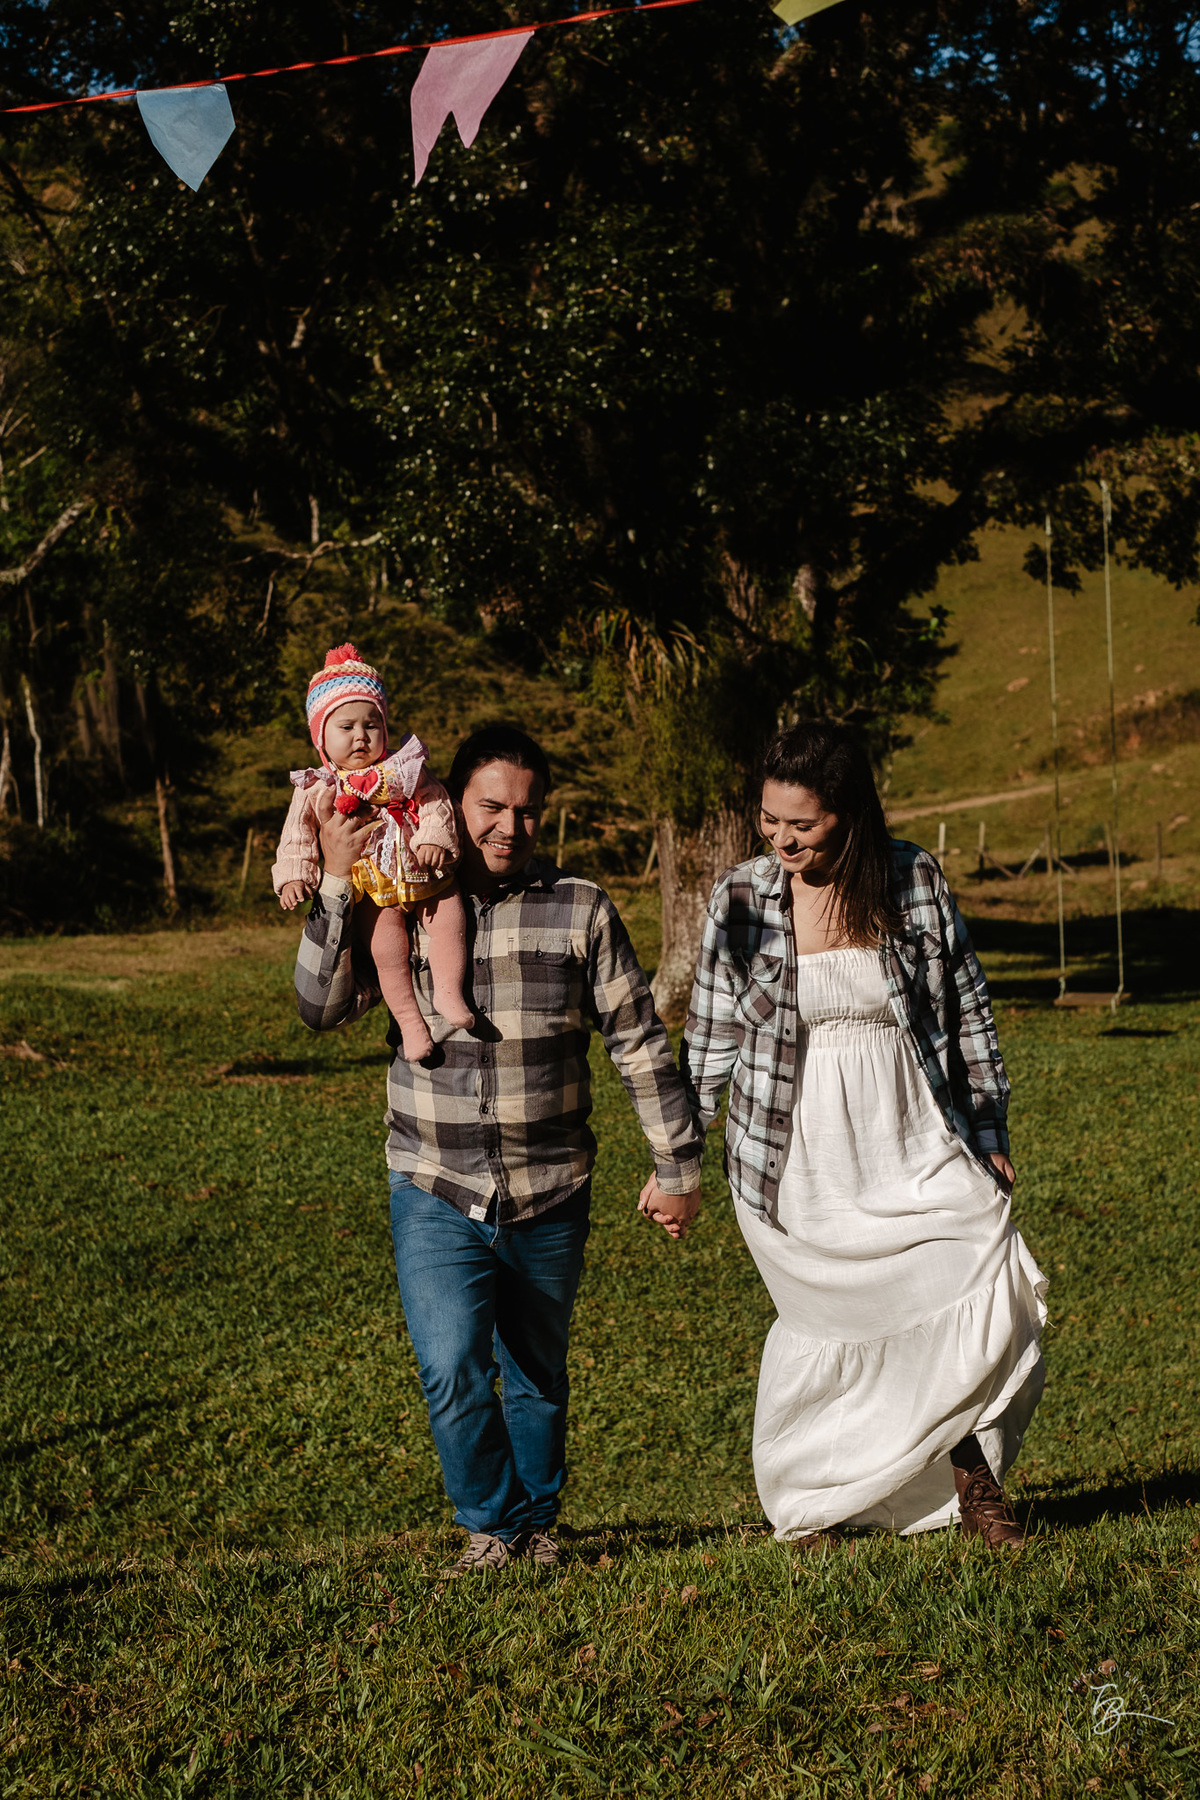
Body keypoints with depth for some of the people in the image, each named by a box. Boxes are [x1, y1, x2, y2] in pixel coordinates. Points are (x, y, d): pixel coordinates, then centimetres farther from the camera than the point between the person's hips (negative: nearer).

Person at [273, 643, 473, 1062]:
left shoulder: (403, 770, 6)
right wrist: (293, 876, -11)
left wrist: (434, 839, -17)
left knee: (450, 916, -16)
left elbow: (434, 802, 0)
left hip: (421, 876, 2)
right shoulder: (317, 790, 3)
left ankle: (449, 991, -8)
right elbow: (297, 835, 3)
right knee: (386, 949, -16)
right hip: (370, 889, -2)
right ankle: (409, 1019, -6)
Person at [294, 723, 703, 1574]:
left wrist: (677, 1164, 2)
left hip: (550, 1195, 1)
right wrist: (338, 887, -15)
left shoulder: (580, 910, -1)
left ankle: (538, 1520, 38)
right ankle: (492, 1524, 13)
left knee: (538, 1374, 15)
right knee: (453, 1373, -12)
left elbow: (640, 1041, 2)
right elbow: (324, 1006, -6)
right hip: (437, 1195, 0)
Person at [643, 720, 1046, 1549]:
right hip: (800, 1161, -1)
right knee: (826, 1326, 3)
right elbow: (711, 1040, 4)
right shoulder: (742, 899, -4)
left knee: (988, 1294, -7)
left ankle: (970, 1466, 15)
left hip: (915, 1146, 1)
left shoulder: (916, 880, -2)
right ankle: (810, 1502, 22)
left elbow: (969, 1013, 7)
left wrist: (989, 1133, 7)